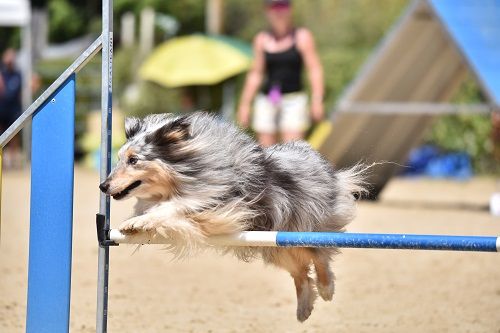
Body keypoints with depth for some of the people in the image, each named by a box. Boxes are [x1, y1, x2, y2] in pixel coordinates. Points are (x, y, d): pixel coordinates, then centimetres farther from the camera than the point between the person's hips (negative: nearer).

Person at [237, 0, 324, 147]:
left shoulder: (302, 37, 0)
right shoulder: (261, 40, 8)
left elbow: (315, 70, -5)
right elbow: (255, 74, 11)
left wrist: (317, 101, -15)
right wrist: (245, 105, 8)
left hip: (294, 101, -3)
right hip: (266, 102, 3)